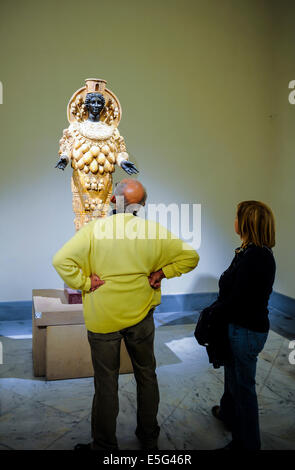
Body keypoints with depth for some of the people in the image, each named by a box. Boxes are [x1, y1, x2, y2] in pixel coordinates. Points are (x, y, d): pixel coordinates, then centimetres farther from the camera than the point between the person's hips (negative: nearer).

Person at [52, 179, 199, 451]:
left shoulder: (94, 229, -13)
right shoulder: (156, 231, -7)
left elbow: (62, 260, -20)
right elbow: (190, 256, -4)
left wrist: (84, 283, -10)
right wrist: (161, 273, -1)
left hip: (102, 318, -2)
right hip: (140, 315, 2)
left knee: (106, 381, 12)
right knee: (146, 374, 19)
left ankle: (104, 445, 27)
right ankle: (149, 438, 36)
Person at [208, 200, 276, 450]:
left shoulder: (254, 257, -27)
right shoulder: (253, 252, 4)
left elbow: (236, 300, -26)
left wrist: (212, 311, -10)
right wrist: (215, 309, 2)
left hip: (246, 331, -9)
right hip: (239, 325, 9)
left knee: (243, 385, 9)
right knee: (233, 376, 29)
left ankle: (246, 442, 29)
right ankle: (228, 413, 54)